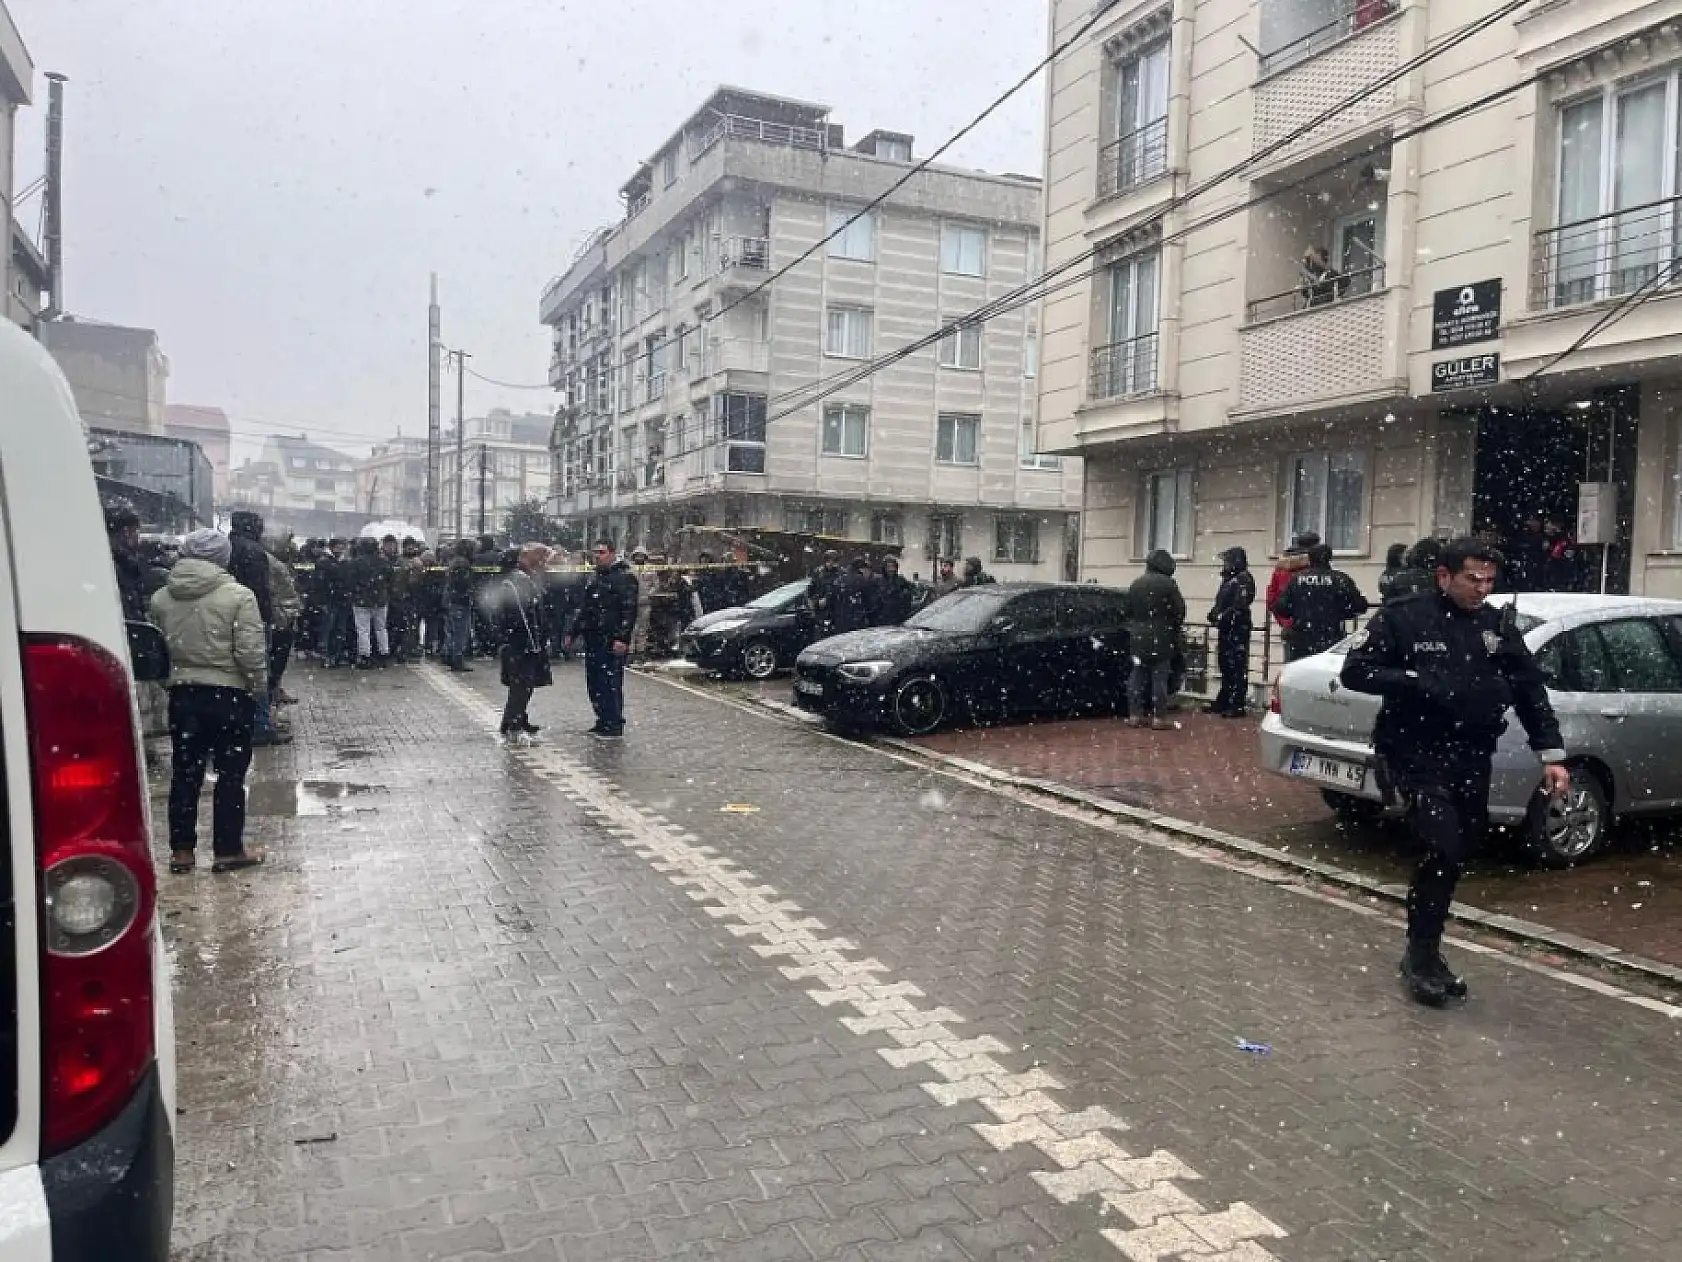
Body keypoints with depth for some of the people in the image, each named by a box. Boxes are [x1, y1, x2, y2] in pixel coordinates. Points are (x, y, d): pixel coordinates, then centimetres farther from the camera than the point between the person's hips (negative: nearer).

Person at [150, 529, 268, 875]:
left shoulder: (161, 598, 1)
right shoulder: (238, 596, -13)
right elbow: (251, 652, -16)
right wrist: (260, 687, -4)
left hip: (182, 694, 4)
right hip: (230, 695, -4)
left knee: (186, 772, 12)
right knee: (230, 773, 4)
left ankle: (182, 850, 17)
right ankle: (228, 850, 9)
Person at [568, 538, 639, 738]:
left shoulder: (625, 577, -8)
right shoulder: (594, 577, 19)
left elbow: (629, 610, -15)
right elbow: (584, 608, 26)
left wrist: (622, 638, -22)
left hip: (612, 641, -9)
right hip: (592, 639, 9)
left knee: (611, 683, -8)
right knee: (594, 682, 12)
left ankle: (615, 726, -1)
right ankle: (603, 722, 22)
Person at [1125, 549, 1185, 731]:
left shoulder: (1136, 583, 8)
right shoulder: (1168, 584, -10)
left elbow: (1128, 610, 13)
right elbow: (1179, 610, -8)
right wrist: (1175, 630, 7)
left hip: (1137, 637, 5)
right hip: (1160, 638, -5)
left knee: (1137, 675, 10)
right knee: (1159, 678, -2)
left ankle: (1135, 715, 11)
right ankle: (1159, 718, -1)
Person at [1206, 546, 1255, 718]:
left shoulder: (1244, 579, -10)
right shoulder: (1229, 579, 20)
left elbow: (1240, 605, -20)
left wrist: (1222, 616, -19)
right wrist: (1214, 614, 5)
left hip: (1237, 629, -10)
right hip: (1225, 629, 10)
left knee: (1237, 667, -8)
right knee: (1225, 666, 15)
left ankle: (1238, 706, -7)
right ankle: (1223, 702, 22)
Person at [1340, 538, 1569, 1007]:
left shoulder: (1499, 625, 8)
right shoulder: (1404, 617, -5)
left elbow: (1530, 691, 11)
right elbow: (1355, 671, -8)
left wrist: (1552, 754, 5)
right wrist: (1415, 680, -20)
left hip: (1472, 759, 6)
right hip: (1417, 755, -5)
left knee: (1458, 855, 10)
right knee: (1444, 849, -17)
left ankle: (1425, 951, 26)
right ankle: (1422, 956, 0)